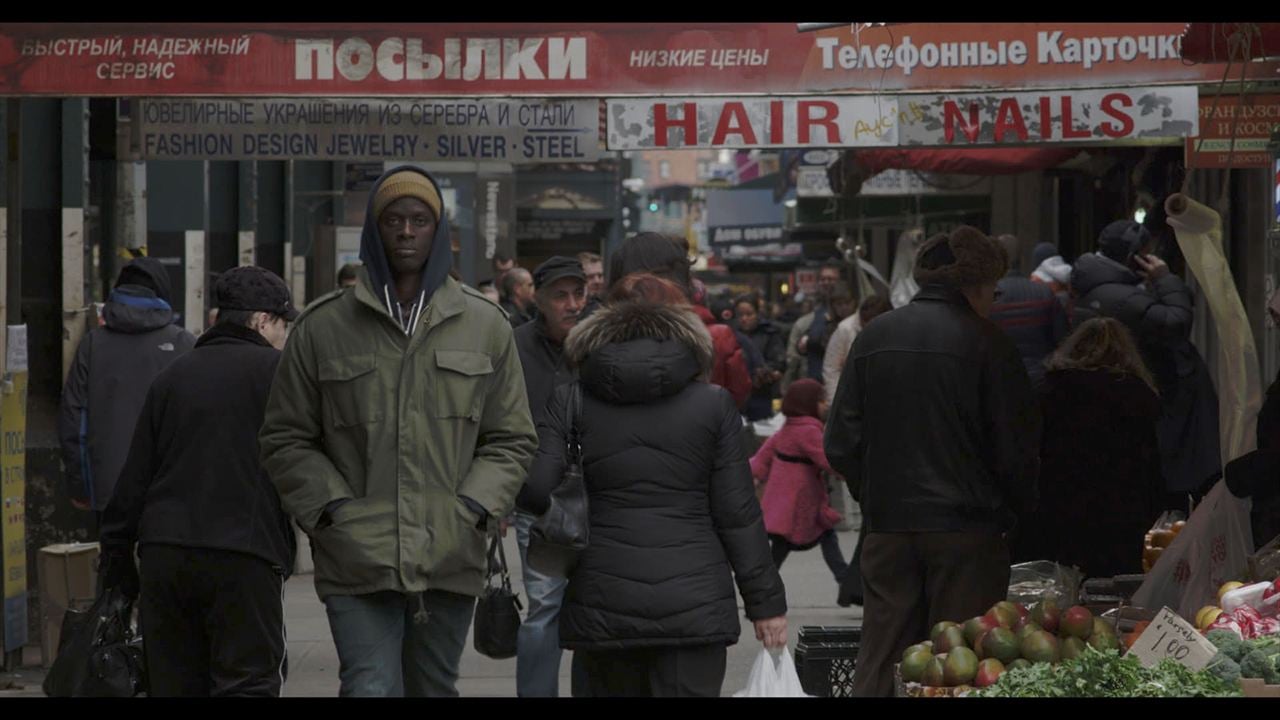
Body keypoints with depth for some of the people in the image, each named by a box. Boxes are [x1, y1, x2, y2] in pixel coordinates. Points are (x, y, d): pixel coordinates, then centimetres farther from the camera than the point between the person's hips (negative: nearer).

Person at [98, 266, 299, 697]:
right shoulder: (277, 372, 0)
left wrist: (116, 564, 19)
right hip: (244, 557, -5)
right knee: (248, 681, -5)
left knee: (174, 684, 11)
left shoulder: (173, 376, 16)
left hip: (163, 555, 5)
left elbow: (132, 482, 15)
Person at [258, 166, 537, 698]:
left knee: (434, 688, 14)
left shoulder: (485, 325, 9)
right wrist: (331, 508, -5)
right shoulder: (322, 327, 4)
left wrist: (474, 507, -2)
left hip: (450, 559, 3)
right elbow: (285, 439, 9)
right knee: (370, 687, -14)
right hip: (357, 562, -2)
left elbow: (512, 439, 13)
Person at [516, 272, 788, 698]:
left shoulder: (570, 403, 2)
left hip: (602, 603, 1)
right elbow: (737, 513, 1)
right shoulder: (713, 405, 1)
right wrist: (766, 601, 7)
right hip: (694, 600, -1)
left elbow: (535, 490, -8)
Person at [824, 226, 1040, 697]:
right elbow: (1015, 450, -6)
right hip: (967, 532, -4)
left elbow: (840, 445, 6)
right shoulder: (986, 344, -7)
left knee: (880, 663, 8)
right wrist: (1018, 512, 10)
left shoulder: (873, 337, 5)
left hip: (887, 529, 4)